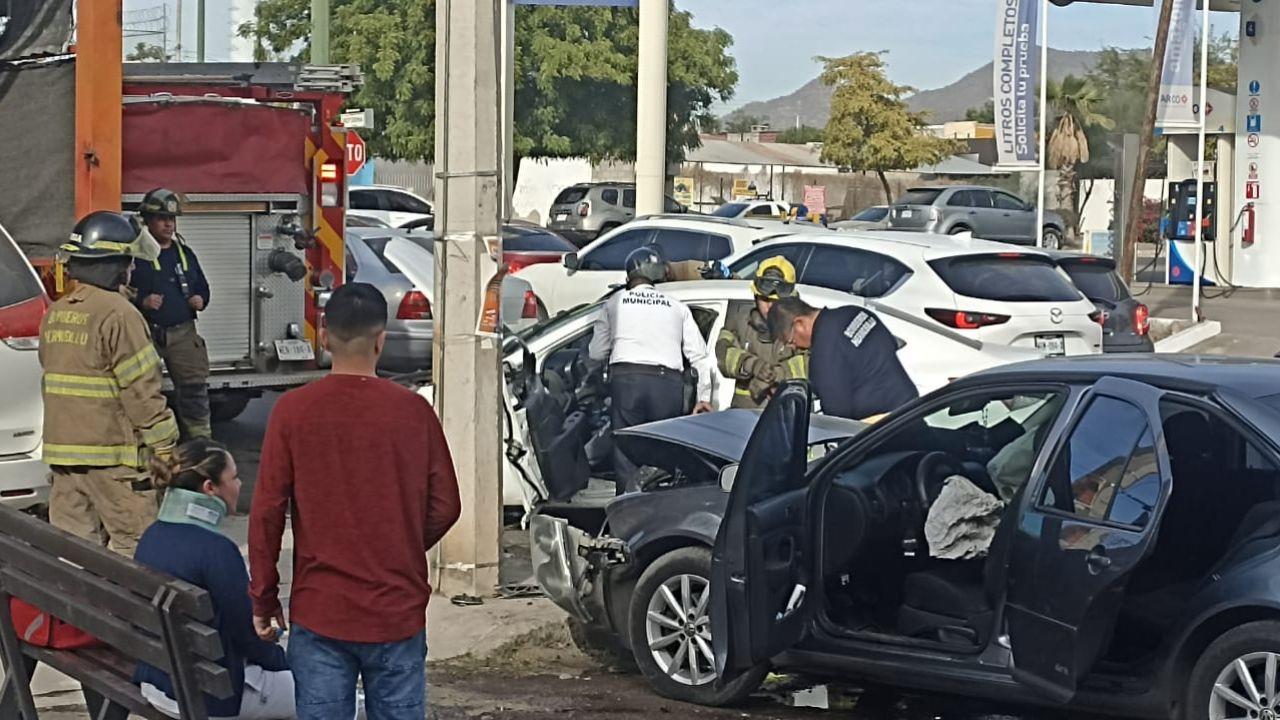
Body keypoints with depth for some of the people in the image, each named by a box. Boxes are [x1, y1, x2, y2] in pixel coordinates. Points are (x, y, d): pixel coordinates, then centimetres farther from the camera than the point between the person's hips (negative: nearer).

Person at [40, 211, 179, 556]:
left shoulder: (55, 314, 10)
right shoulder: (118, 314, -14)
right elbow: (141, 388, -15)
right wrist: (165, 446, -10)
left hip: (62, 450, 7)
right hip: (112, 454, -7)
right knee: (134, 546, -1)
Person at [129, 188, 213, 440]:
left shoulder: (184, 252, 15)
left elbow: (202, 286, 26)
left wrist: (200, 300, 4)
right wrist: (142, 303, -23)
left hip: (183, 333, 4)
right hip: (146, 334, -4)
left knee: (195, 388, 0)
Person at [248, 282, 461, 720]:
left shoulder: (292, 411, -7)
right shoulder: (413, 411, -4)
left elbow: (267, 512, -5)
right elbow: (444, 507, 1)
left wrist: (263, 600, 5)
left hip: (319, 614, -1)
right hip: (398, 613, 1)